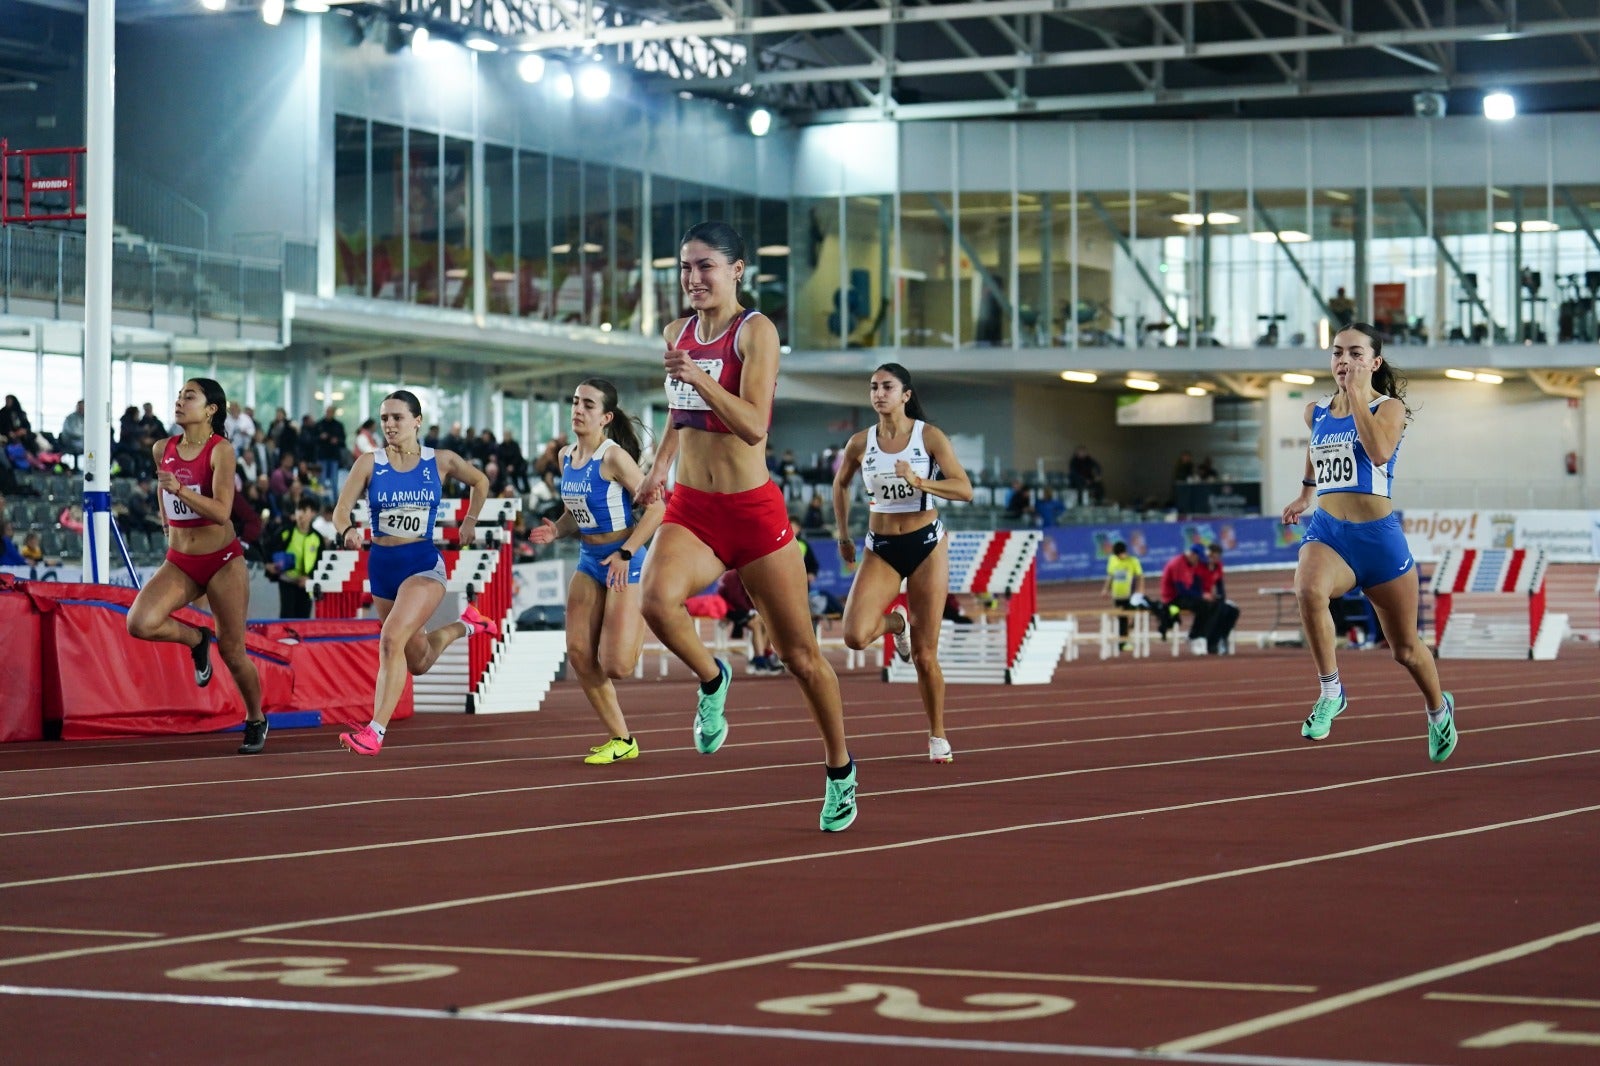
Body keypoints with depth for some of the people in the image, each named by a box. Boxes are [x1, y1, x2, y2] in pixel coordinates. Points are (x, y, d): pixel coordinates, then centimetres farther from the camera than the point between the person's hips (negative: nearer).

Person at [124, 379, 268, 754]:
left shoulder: (221, 450, -14)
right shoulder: (162, 450, 2)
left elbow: (222, 511, -24)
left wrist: (179, 489, -34)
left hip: (223, 560, -4)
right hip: (179, 561, 4)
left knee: (231, 649, 3)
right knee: (139, 623, -21)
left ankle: (256, 720, 28)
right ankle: (195, 639, 10)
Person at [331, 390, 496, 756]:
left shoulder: (440, 462, -2)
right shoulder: (369, 463, -3)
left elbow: (480, 481, 17)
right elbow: (341, 510, -11)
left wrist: (470, 520, 5)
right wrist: (346, 531, -32)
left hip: (423, 563, -4)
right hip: (382, 564, 4)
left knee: (392, 639, -27)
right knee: (418, 661, 18)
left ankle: (375, 732, -25)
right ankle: (465, 625, 50)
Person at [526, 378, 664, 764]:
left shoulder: (614, 457, -17)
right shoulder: (565, 457, 5)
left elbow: (655, 506, -19)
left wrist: (626, 554, -25)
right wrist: (555, 530, -4)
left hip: (625, 562, -7)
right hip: (589, 561, 7)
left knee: (615, 667, -11)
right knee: (579, 654, -3)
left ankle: (647, 617, 23)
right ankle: (620, 739, 11)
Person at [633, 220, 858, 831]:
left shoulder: (755, 331, -9)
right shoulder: (678, 334, 10)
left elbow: (753, 425, -22)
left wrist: (698, 376, -31)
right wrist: (660, 469, 18)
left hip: (753, 510, -4)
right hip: (690, 509, 4)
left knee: (800, 654, 5)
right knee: (657, 598, -29)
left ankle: (840, 770, 25)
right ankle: (712, 680, 1)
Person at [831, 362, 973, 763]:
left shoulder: (929, 436, -7)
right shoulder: (860, 443, 0)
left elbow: (964, 489, -14)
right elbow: (840, 484, 19)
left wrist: (920, 482, -28)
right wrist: (843, 535, 19)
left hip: (926, 545, -2)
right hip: (880, 548, 2)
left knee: (925, 654, 0)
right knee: (855, 636, -19)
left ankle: (937, 736, 18)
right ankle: (895, 623, 17)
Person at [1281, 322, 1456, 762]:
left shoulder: (1390, 407, -4)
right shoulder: (1316, 412, 10)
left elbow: (1379, 452, -24)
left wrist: (1356, 394, -21)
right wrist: (1306, 493, 40)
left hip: (1378, 533, -2)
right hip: (1326, 529, 3)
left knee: (1405, 649, 11)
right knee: (1308, 591, -35)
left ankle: (1439, 708, 41)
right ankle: (1331, 692, -22)